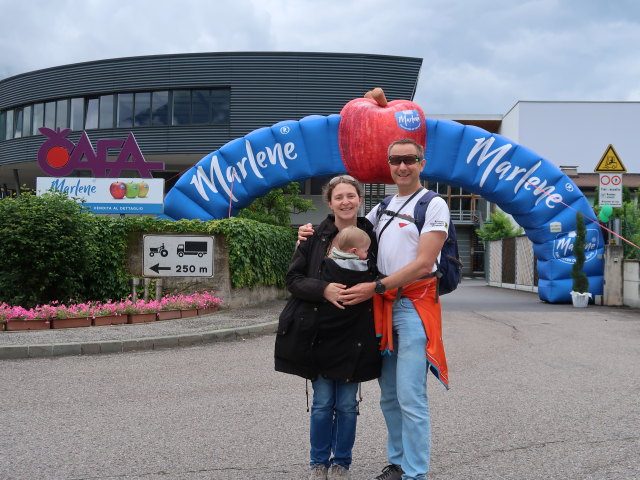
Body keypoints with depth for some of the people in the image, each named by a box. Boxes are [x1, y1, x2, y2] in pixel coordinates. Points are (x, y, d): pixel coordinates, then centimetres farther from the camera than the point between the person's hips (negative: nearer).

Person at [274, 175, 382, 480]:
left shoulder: (370, 237, 2)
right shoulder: (315, 236, -1)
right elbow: (293, 278, -2)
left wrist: (363, 262, -12)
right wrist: (323, 289, -19)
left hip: (353, 334, 1)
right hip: (319, 331, -1)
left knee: (347, 404, 7)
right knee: (322, 403, 5)